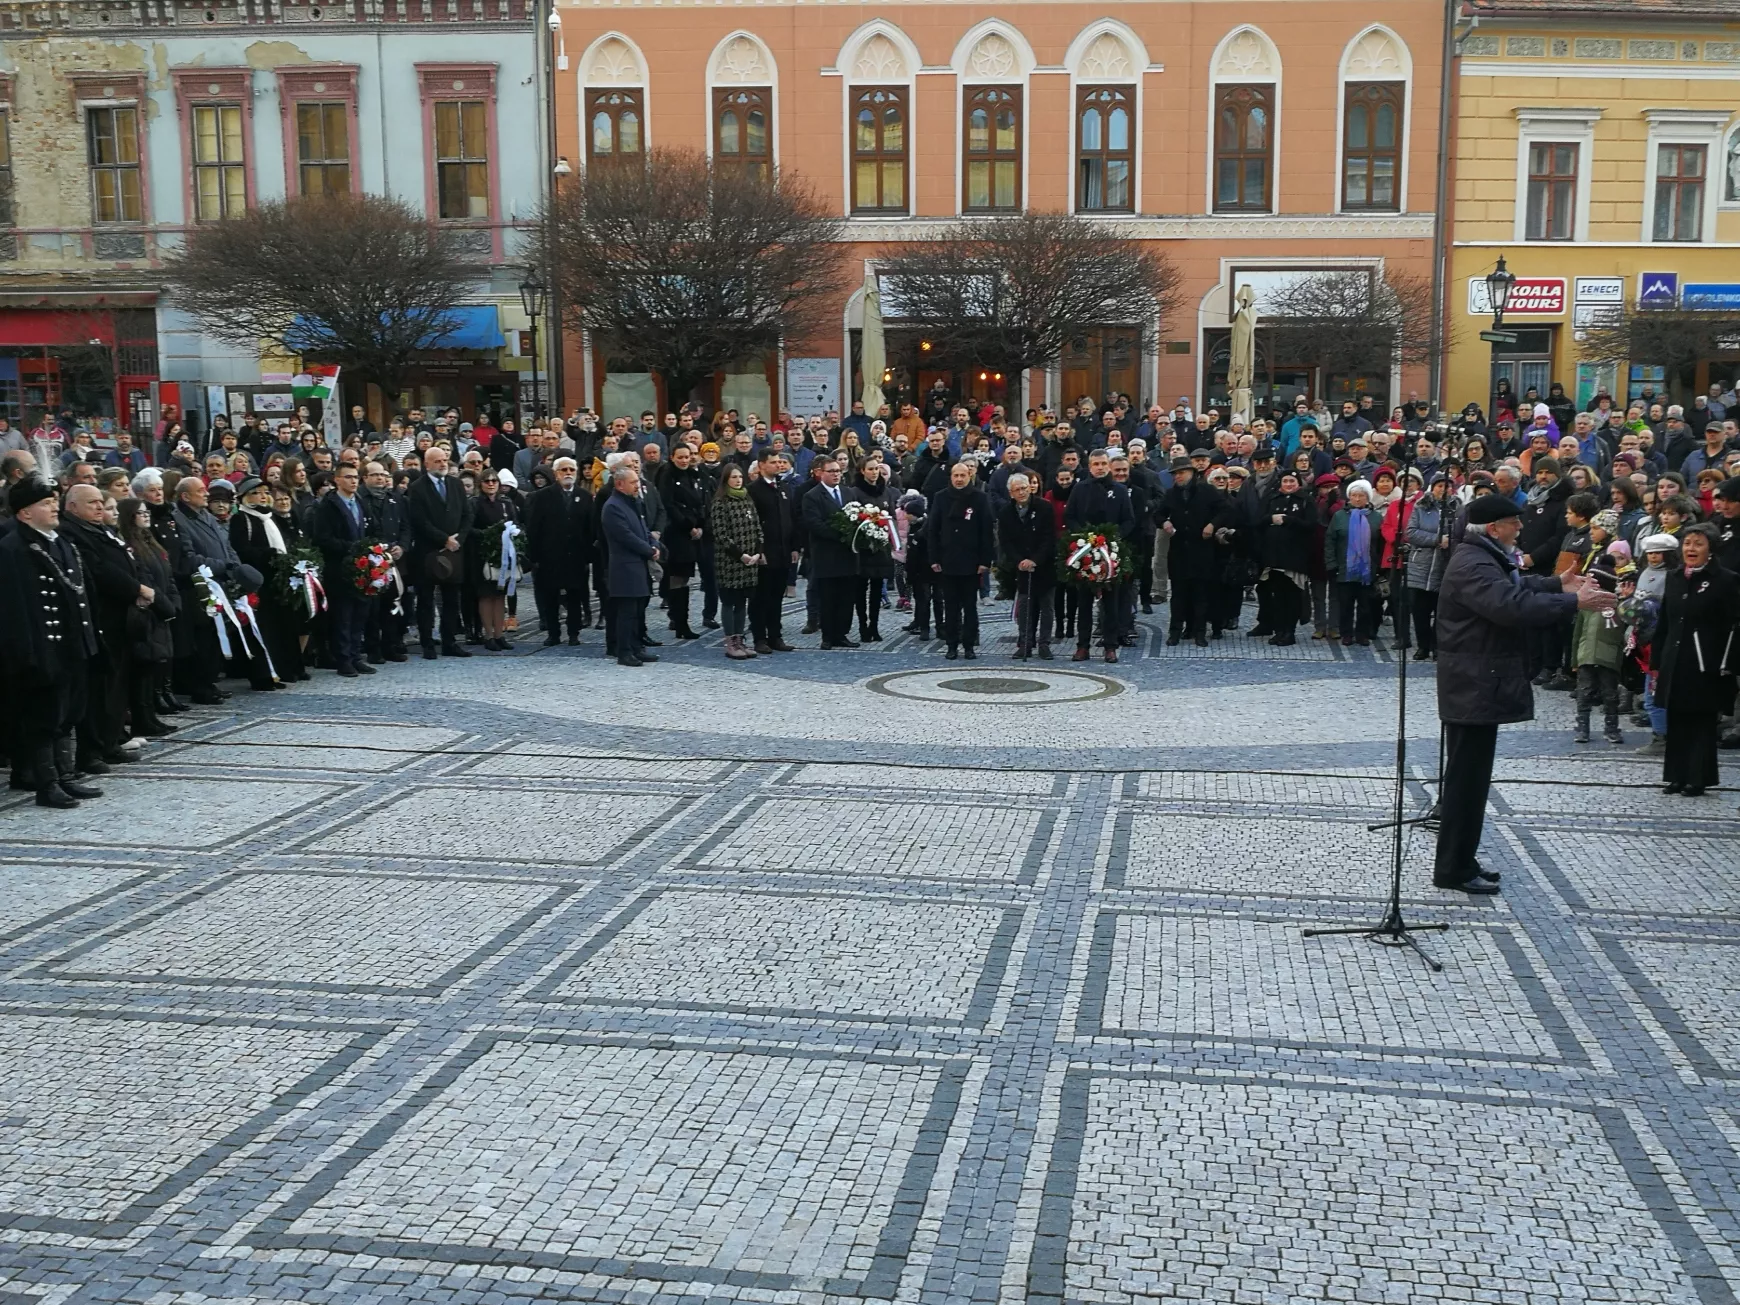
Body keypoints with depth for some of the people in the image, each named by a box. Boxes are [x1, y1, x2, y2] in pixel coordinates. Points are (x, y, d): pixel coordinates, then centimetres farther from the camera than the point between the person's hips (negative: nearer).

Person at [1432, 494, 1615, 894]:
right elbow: (1514, 605, -32)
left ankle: (1461, 860, 25)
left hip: (1481, 684, 11)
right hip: (1473, 688, -11)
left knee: (1471, 777, 16)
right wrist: (1573, 602, -27)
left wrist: (1557, 584, 15)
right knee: (1466, 778, -5)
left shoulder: (1485, 558, 14)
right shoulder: (1473, 565, -21)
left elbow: (1517, 587, 27)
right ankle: (1453, 869, 2)